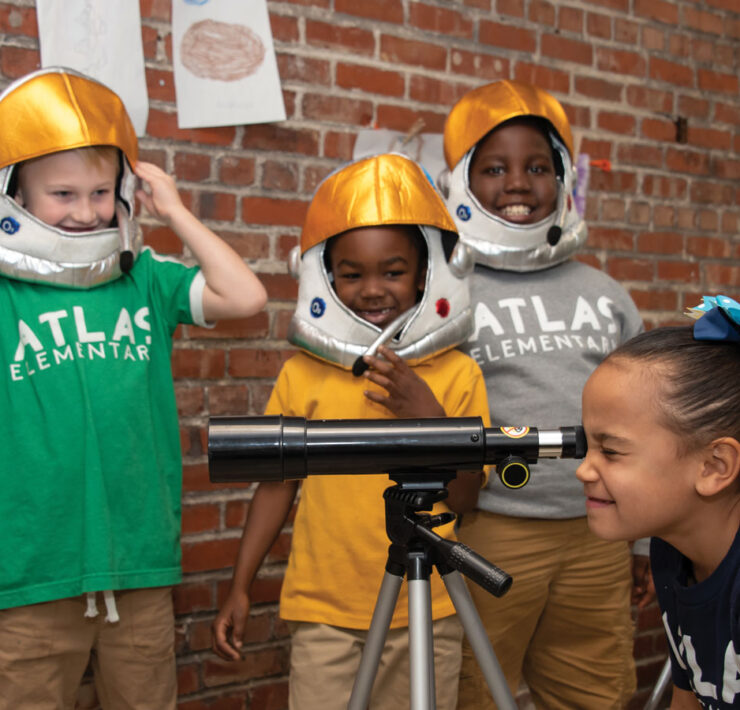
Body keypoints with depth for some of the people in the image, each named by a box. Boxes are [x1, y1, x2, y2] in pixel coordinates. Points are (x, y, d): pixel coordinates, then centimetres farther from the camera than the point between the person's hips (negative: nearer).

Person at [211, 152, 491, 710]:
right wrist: (240, 588, 7)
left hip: (427, 611, 1)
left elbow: (466, 496, 0)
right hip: (324, 610, 0)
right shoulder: (303, 374, -1)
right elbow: (278, 483, 7)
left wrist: (428, 415, -15)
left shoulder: (458, 374, -1)